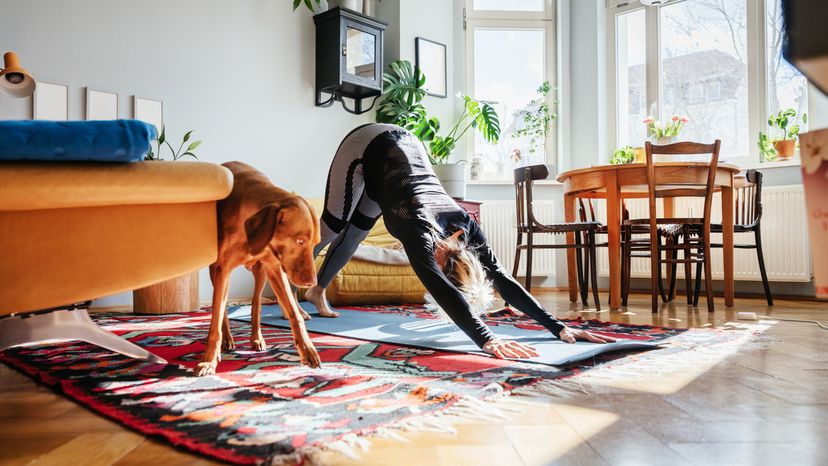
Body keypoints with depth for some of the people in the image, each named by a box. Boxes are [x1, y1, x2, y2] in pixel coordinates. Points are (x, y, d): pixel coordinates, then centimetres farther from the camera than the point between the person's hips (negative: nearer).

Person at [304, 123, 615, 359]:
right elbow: (442, 290, -54)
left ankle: (317, 291, 36)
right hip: (366, 147, -4)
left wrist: (557, 327, -31)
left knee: (353, 235, 14)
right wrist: (486, 340, -65)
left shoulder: (466, 228, -25)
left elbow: (502, 279, -25)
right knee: (333, 226, 1)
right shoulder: (419, 230, -41)